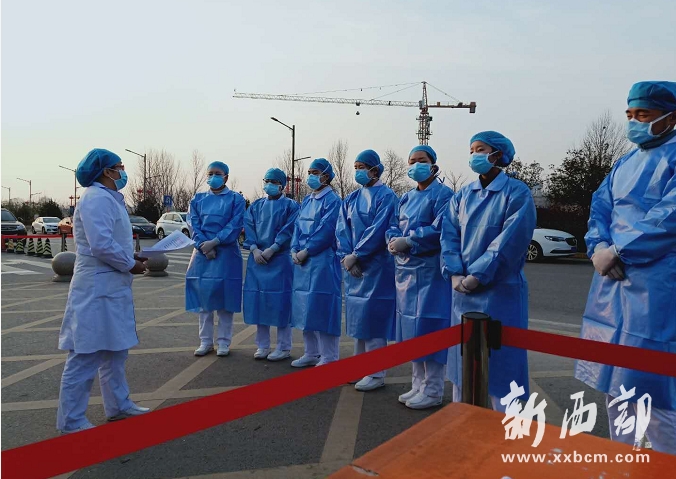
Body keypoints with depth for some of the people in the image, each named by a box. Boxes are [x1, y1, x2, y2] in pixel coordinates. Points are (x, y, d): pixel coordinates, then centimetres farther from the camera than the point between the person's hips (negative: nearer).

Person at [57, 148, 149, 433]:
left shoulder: (109, 198, 16)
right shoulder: (97, 198, -16)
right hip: (97, 288, -11)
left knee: (114, 350, 17)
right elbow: (101, 244, -25)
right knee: (86, 355, -2)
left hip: (112, 287, 11)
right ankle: (71, 421, 9)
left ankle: (118, 406, 29)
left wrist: (130, 257, 7)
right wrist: (131, 265, -13)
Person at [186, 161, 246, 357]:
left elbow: (235, 225, -8)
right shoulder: (198, 199, 12)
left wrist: (214, 242, -17)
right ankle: (206, 341, 17)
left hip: (226, 254, -3)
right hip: (203, 253, 3)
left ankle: (224, 341, 12)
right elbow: (194, 225, 3)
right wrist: (204, 246, -13)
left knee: (224, 296, 1)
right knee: (203, 296, 6)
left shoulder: (236, 199, 3)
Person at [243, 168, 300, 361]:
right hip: (257, 259, 4)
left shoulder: (290, 206, 2)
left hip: (280, 260, -4)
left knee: (280, 301, -2)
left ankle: (284, 347, 9)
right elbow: (248, 227, 5)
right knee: (259, 301, 7)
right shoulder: (256, 206, 15)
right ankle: (262, 346, 18)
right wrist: (254, 249, -10)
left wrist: (271, 250, -16)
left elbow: (288, 230, -8)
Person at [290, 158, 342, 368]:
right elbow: (298, 227, 14)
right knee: (306, 307, 12)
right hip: (303, 261, 8)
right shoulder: (306, 200, 17)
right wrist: (295, 250, -1)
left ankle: (329, 357, 5)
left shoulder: (332, 200, -7)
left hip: (323, 261, -8)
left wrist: (306, 251, -15)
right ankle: (312, 353, 24)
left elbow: (326, 230, -16)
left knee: (322, 307, -5)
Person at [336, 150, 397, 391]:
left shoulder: (386, 196, -6)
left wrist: (355, 255, -16)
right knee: (357, 316, 12)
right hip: (353, 266, 7)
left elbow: (378, 230, -16)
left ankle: (376, 373, 7)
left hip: (376, 267, -7)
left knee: (373, 317, -3)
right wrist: (346, 256, -9)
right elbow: (342, 229, 6)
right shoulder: (351, 198, 13)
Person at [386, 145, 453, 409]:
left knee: (428, 326, -4)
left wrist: (408, 242, -19)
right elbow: (393, 226, 13)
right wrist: (393, 241, -9)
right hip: (406, 269, 8)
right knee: (412, 327, 12)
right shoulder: (406, 198, 17)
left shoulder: (442, 194, -6)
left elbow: (440, 229, -19)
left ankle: (433, 390, 9)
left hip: (430, 270, -8)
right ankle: (418, 384, 24)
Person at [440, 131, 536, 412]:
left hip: (500, 291, -6)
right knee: (463, 356, 15)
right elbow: (449, 234, 3)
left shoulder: (517, 193, -6)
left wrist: (477, 276, -18)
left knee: (500, 358, 2)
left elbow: (511, 241, -16)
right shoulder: (463, 195, 12)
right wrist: (454, 274, -10)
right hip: (463, 291, 6)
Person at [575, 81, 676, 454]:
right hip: (614, 278, 8)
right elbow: (601, 209, 12)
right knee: (613, 380, 15)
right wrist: (598, 247, -6)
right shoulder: (624, 164, 18)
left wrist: (618, 252, -17)